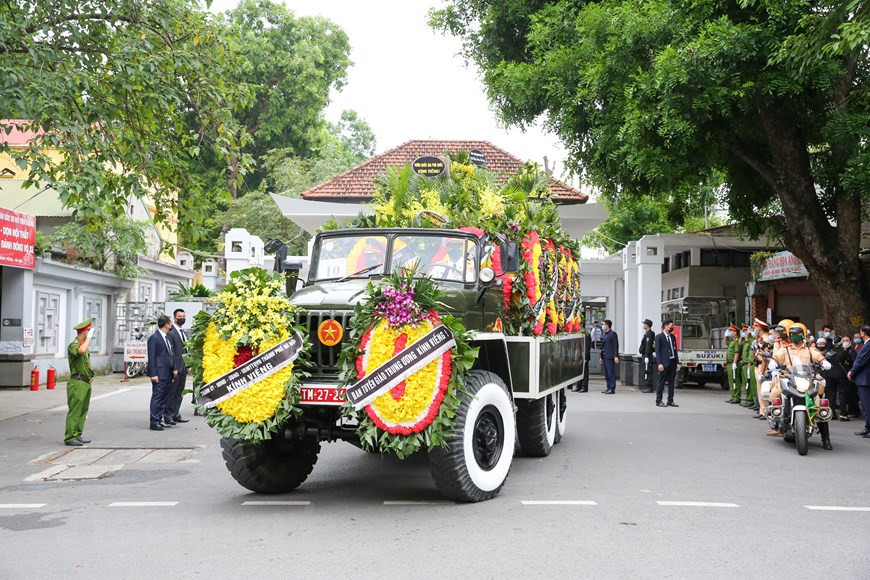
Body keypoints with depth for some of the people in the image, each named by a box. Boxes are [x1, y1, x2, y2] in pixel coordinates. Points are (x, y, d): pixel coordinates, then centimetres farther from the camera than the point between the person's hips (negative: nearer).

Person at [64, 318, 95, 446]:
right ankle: (70, 438, -6)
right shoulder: (73, 346, -13)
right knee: (74, 411, -8)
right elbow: (81, 351, -37)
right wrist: (89, 337, -27)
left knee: (83, 411, 11)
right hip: (77, 383, -10)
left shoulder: (84, 344, 18)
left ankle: (77, 436, 17)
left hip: (86, 383, 10)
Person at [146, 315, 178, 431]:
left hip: (168, 373, 9)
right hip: (159, 374, -9)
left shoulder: (168, 337, 15)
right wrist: (153, 374, -17)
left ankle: (160, 419, 19)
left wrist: (174, 368, 13)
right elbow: (151, 357, -13)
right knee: (157, 397, -6)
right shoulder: (154, 338, -11)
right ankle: (154, 422, -3)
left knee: (164, 397, 12)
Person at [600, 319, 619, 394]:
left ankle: (612, 389, -6)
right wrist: (601, 357, 19)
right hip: (605, 357, 9)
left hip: (610, 357, -9)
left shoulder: (613, 334, -7)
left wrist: (616, 356, -18)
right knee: (606, 373, 10)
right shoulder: (605, 334, 18)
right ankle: (608, 387, 16)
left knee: (611, 373, -8)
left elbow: (616, 346, -12)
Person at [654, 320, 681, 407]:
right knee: (661, 382, -2)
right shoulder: (659, 337, -5)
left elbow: (675, 350, 16)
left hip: (672, 362, 7)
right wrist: (659, 363, -17)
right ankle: (658, 401, 3)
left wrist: (677, 363, 9)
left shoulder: (672, 337, 15)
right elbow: (657, 351, -9)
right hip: (664, 362, -7)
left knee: (671, 382, 9)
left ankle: (670, 401, 15)